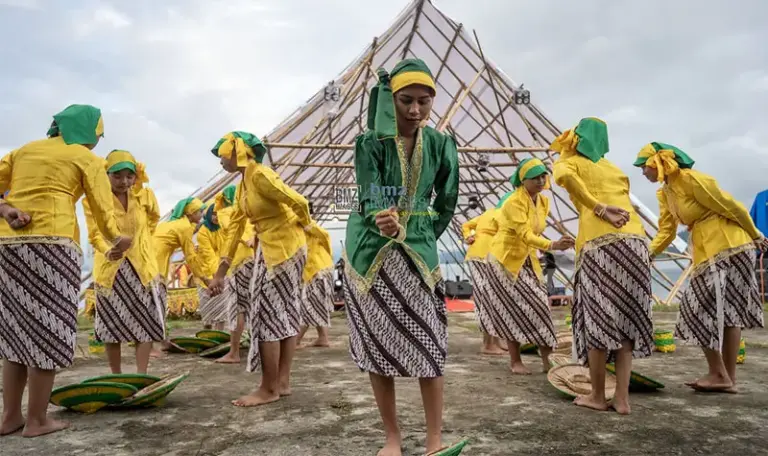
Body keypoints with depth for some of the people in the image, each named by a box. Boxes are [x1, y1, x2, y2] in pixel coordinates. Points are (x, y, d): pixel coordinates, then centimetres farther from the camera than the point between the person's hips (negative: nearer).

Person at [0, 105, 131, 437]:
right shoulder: (87, 159, 6)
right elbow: (102, 208, -1)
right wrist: (116, 240, 11)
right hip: (51, 243, -6)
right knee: (47, 330, 1)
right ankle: (37, 420, 7)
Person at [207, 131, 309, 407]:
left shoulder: (260, 174, -18)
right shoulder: (243, 183, 13)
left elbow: (298, 201, -27)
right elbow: (235, 225, 11)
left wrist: (305, 225, -6)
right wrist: (221, 270, 8)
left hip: (285, 247, -10)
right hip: (269, 248, 10)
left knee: (267, 313, -6)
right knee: (284, 312, 11)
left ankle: (269, 389, 5)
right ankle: (282, 382, 20)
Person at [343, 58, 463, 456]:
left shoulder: (441, 145, -2)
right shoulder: (370, 143, -10)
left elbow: (446, 203, 10)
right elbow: (371, 198, -24)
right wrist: (385, 222, -44)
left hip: (418, 252, 1)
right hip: (370, 252, -1)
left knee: (428, 345, -3)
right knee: (377, 346, 3)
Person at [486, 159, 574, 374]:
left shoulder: (544, 201, 2)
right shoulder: (515, 202, -22)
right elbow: (525, 235, -33)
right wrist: (553, 245, -46)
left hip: (528, 261, 7)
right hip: (505, 259, -7)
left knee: (539, 306, -1)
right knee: (515, 310, -5)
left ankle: (547, 360, 4)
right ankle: (515, 362, 5)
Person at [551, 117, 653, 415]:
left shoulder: (570, 161, 14)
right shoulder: (612, 167, 30)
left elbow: (563, 176, -10)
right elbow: (620, 200, 16)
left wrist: (599, 209, -10)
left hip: (599, 242, -5)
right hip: (636, 239, 5)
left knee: (597, 318, 1)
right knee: (626, 318, 7)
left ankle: (597, 396, 10)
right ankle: (622, 398, 10)